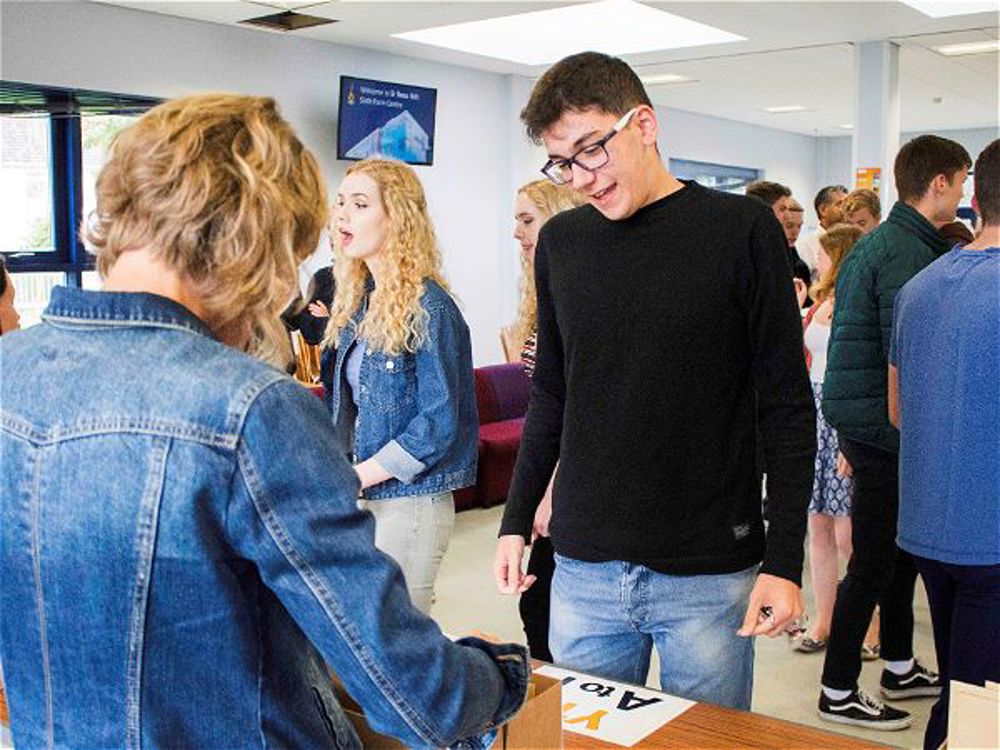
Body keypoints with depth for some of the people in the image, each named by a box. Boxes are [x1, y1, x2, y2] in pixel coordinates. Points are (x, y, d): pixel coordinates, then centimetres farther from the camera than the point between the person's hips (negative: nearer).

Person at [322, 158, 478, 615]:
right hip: (362, 496, 8)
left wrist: (354, 477, -16)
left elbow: (439, 421, -17)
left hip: (409, 499, -8)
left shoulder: (428, 307, -15)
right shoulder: (357, 300, 9)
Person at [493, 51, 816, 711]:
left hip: (710, 574, -3)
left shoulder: (742, 229, -6)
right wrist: (516, 522, 11)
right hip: (583, 569, 3)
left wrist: (785, 562, -9)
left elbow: (787, 409, -5)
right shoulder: (561, 242, 5)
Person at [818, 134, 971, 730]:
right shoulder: (908, 253, -19)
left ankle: (900, 669, 36)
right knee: (874, 562, 1)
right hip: (884, 429, -10)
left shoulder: (877, 242, 14)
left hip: (863, 423, 10)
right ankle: (839, 693, 13)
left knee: (899, 549, 20)